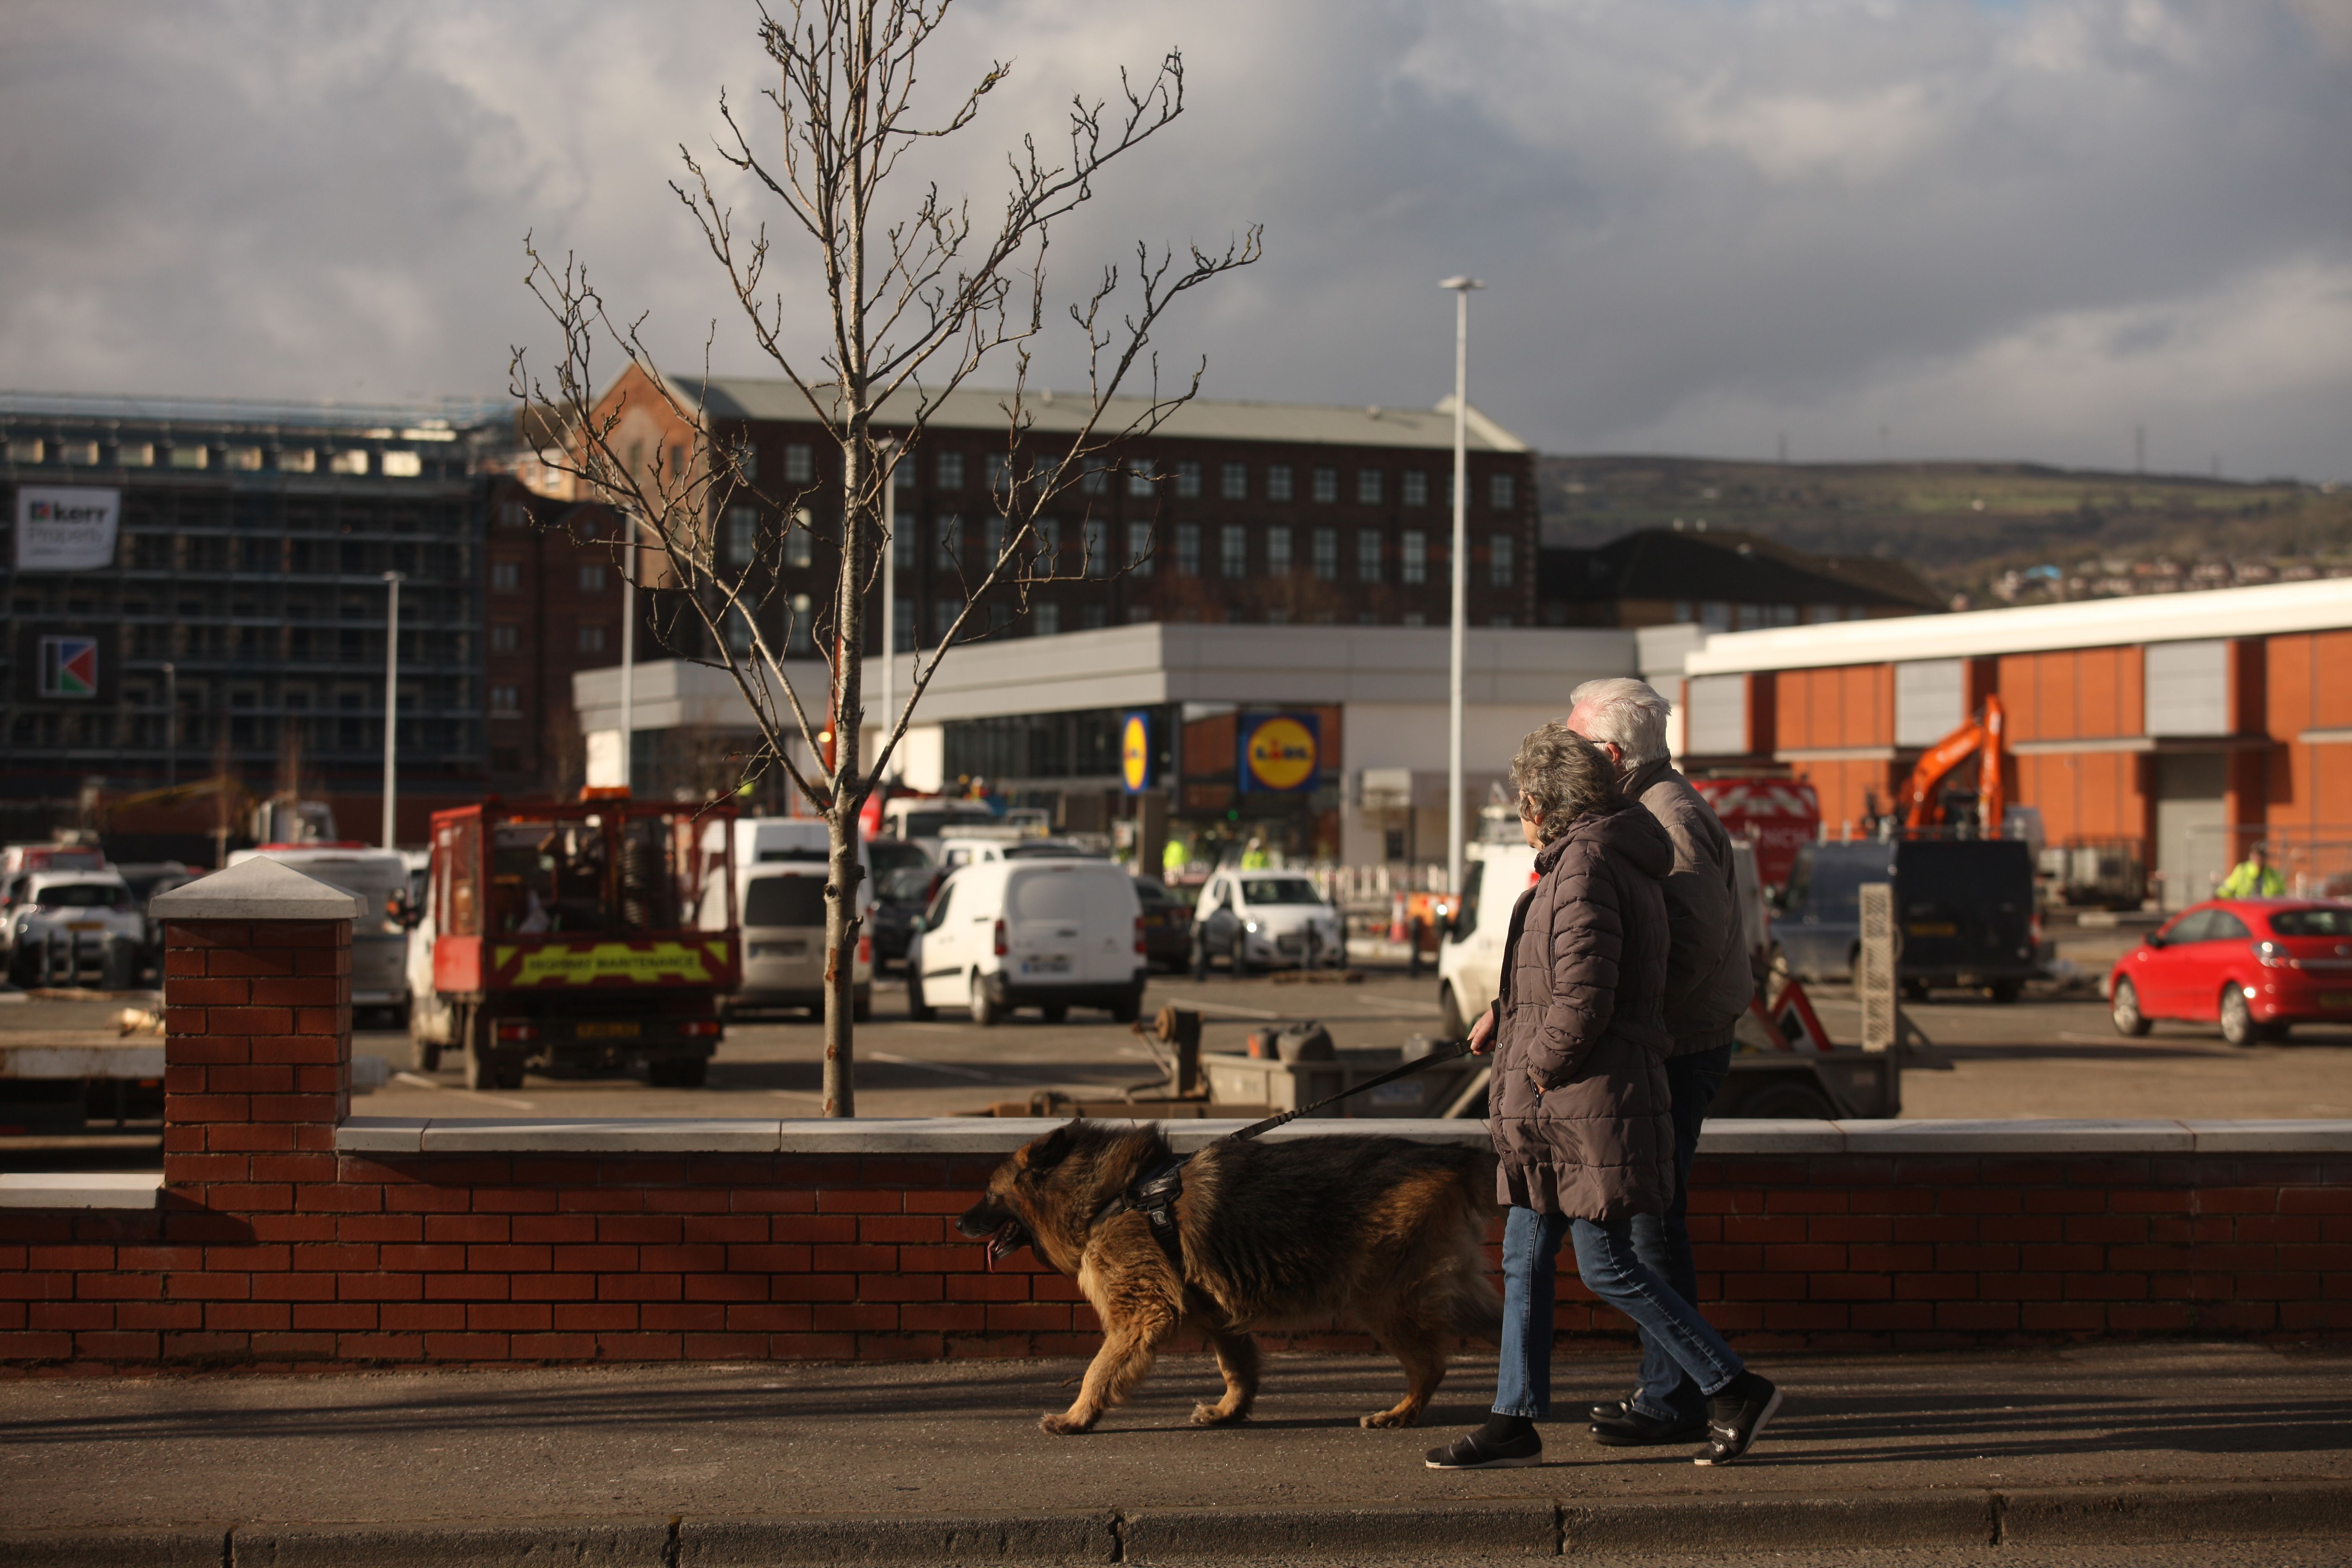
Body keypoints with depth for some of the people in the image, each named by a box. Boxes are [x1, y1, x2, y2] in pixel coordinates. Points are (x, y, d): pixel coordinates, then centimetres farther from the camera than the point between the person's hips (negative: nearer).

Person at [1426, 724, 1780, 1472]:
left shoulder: (1585, 864, -17)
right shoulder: (1620, 860, 16)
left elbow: (1585, 995, -24)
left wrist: (1543, 1064, -12)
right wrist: (1506, 1014, 15)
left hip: (1590, 1101, -10)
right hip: (1554, 1108, 10)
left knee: (1607, 1267, -5)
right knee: (1524, 1260, 10)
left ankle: (1734, 1389, 3)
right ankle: (1516, 1421, 13)